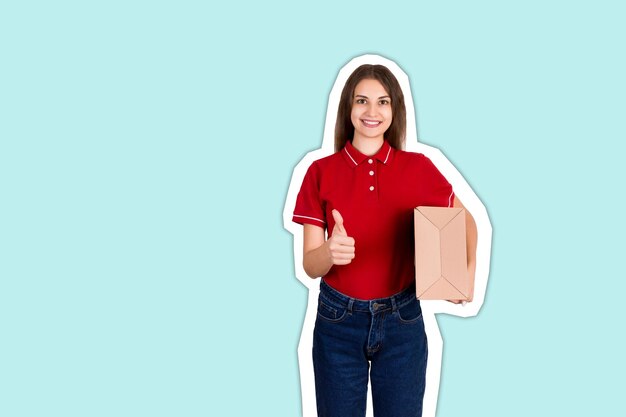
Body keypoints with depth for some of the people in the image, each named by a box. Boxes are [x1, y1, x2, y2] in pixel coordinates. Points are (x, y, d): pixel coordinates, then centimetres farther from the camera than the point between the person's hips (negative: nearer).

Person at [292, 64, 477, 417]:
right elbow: (310, 266, -7)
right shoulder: (321, 172, -5)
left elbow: (465, 220, 11)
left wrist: (469, 269, -7)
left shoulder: (419, 168, -3)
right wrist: (330, 251, -30)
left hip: (402, 320, 1)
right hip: (338, 321, 0)